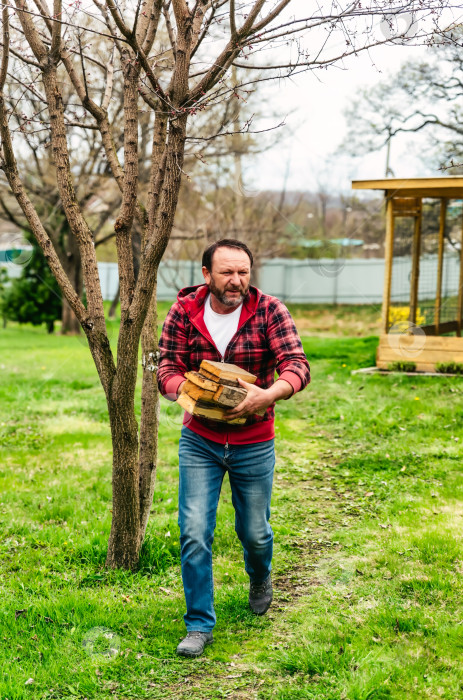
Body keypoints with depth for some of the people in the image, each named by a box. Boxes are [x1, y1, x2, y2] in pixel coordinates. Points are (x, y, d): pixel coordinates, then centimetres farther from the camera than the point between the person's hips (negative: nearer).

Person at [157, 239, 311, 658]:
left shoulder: (269, 312, -11)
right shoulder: (184, 312, -7)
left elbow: (298, 365, -18)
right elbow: (167, 367, -7)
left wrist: (268, 394, -38)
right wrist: (187, 392, -29)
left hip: (254, 445, 0)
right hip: (199, 441, 1)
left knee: (254, 532, 13)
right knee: (195, 532, -6)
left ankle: (260, 578, 49)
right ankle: (199, 625, 9)